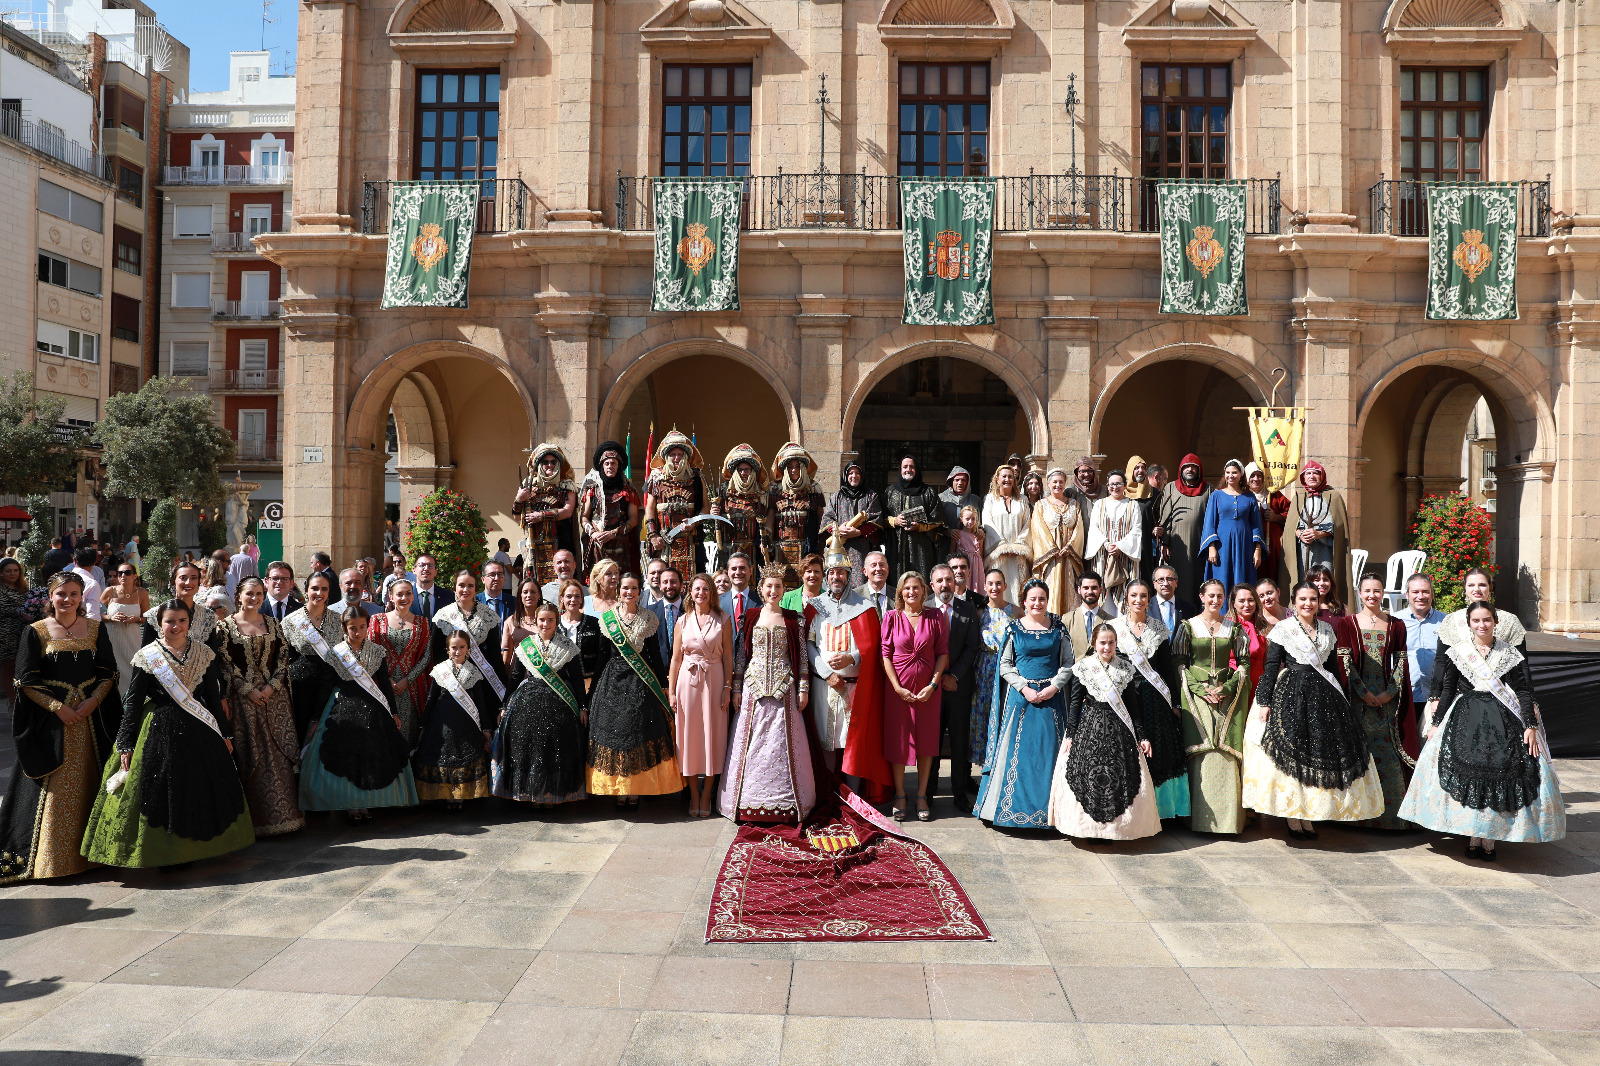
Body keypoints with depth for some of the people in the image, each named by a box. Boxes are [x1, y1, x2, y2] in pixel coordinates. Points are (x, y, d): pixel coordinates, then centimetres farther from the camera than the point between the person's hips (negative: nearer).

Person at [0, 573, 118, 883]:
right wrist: (58, 706, -13)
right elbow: (27, 682, -3)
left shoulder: (95, 629, 6)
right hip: (51, 718, -2)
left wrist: (93, 701, -10)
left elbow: (109, 673, 6)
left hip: (92, 717, 2)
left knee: (88, 783, 6)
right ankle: (51, 857, 11)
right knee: (54, 789, 0)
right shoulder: (35, 632, -1)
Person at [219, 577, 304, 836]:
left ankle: (282, 812, 8)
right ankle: (257, 816, 6)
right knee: (250, 754, -2)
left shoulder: (272, 624, 11)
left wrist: (272, 686, -7)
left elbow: (283, 656, 6)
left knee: (279, 752, 1)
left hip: (274, 695, 3)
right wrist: (249, 689, -11)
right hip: (243, 696, -3)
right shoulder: (227, 625, 1)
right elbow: (226, 662, -5)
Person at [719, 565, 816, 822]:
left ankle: (785, 804, 8)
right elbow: (740, 655, 7)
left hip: (784, 689, -1)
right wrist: (737, 688, 3)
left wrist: (803, 688, -1)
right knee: (752, 743, 1)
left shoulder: (794, 620, 5)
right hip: (753, 688, 1)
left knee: (783, 744, -1)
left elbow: (802, 656, 5)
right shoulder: (750, 617, 6)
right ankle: (750, 803, 11)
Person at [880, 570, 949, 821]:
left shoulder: (935, 617, 3)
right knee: (897, 741, 3)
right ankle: (900, 797, 15)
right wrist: (897, 687, -9)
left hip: (927, 689, 1)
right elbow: (885, 654, -2)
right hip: (898, 688, -1)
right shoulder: (892, 617, 1)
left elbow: (943, 652, 1)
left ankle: (922, 797, 15)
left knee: (926, 742, 5)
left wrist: (933, 684, -9)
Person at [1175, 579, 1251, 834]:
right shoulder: (1188, 626, 3)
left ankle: (1229, 817, 7)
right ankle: (1202, 818, 2)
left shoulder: (1234, 628, 9)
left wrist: (1226, 688, -8)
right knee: (1202, 753, -5)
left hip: (1228, 694, 2)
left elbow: (1244, 663, 7)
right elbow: (1179, 663, 0)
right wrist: (1202, 690, -11)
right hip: (1197, 694, -2)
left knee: (1227, 753, -2)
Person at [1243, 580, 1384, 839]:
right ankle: (1293, 821, 2)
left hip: (1324, 695, 5)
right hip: (1291, 695, -4)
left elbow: (1334, 669, 17)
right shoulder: (1283, 629, -1)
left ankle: (1309, 820, 12)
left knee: (1320, 752, 4)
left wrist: (1343, 700, 15)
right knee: (1291, 753, -4)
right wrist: (1264, 702, -11)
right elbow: (1271, 668, -4)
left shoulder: (1327, 631, 12)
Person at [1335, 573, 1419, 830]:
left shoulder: (1396, 625, 8)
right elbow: (1345, 662, -3)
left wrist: (1390, 692, -8)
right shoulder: (1346, 624, 3)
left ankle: (1390, 815, 9)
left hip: (1387, 698, 1)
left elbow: (1401, 663, 4)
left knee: (1389, 754, 1)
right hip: (1358, 698, -1)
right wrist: (1364, 693, -11)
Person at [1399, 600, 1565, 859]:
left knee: (1498, 775, -4)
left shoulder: (1510, 654, 5)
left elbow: (1524, 692, 2)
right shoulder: (1457, 653, 5)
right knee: (1467, 776, -4)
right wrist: (1435, 723, 3)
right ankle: (1473, 836, 6)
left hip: (1503, 723, 0)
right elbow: (1446, 691, 7)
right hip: (1465, 721, 0)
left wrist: (1531, 726, -7)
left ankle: (1490, 838, 6)